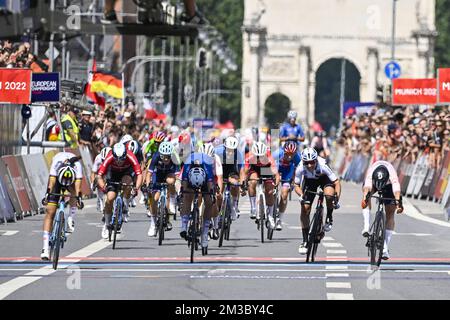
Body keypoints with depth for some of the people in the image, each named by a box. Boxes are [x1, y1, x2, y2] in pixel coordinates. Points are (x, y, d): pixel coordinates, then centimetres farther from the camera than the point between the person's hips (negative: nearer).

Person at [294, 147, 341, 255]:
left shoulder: (322, 166, -38)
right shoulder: (300, 168, -33)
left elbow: (337, 182, -34)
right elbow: (297, 186, -21)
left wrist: (337, 199, -45)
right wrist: (301, 195, -41)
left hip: (324, 179, -2)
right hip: (309, 181, 2)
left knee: (329, 195, -35)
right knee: (305, 209, -9)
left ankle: (329, 219, -6)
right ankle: (305, 241, 2)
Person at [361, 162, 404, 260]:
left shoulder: (392, 175, -41)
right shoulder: (371, 172, -40)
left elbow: (396, 190, -55)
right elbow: (367, 186, -56)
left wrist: (398, 202, -72)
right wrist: (365, 197, -75)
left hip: (388, 186, -1)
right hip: (372, 182, 1)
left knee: (390, 213, -9)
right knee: (367, 197, -33)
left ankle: (385, 248, -6)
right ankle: (366, 227, -33)